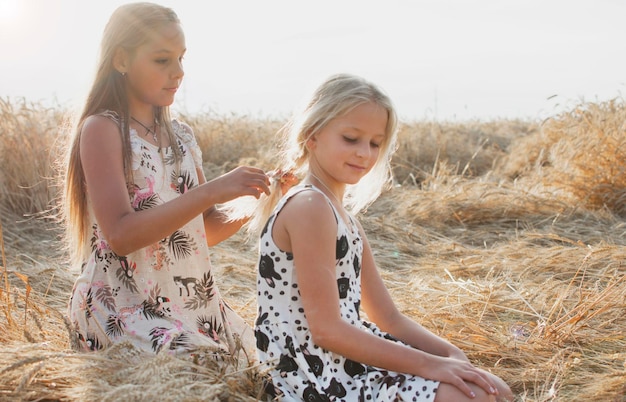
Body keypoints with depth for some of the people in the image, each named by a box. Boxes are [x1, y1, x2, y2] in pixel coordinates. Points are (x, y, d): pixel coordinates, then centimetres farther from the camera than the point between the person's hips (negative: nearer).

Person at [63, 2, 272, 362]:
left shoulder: (181, 135, 11)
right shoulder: (102, 129, -8)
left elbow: (206, 231, 13)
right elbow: (120, 234, -20)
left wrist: (254, 199, -5)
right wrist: (211, 191, -25)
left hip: (194, 301, 7)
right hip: (123, 307, -6)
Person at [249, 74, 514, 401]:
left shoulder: (344, 215, 12)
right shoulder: (308, 206, -17)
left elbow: (387, 318, 13)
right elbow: (326, 329, -21)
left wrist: (452, 355, -3)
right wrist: (429, 364, -19)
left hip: (351, 358, 9)